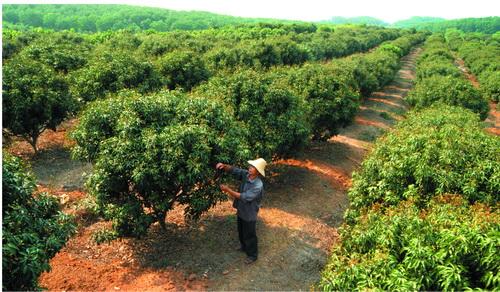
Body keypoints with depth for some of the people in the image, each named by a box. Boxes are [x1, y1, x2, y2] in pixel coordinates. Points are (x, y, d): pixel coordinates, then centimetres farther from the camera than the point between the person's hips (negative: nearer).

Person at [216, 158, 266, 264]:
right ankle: (244, 247, 55)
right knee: (241, 232, 29)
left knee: (249, 235, 14)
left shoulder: (258, 186, -34)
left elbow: (244, 197, -33)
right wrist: (224, 166, -31)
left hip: (249, 214, -7)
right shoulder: (246, 174, -12)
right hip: (241, 210, 8)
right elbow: (233, 170, -9)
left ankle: (252, 255, 36)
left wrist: (228, 190, -33)